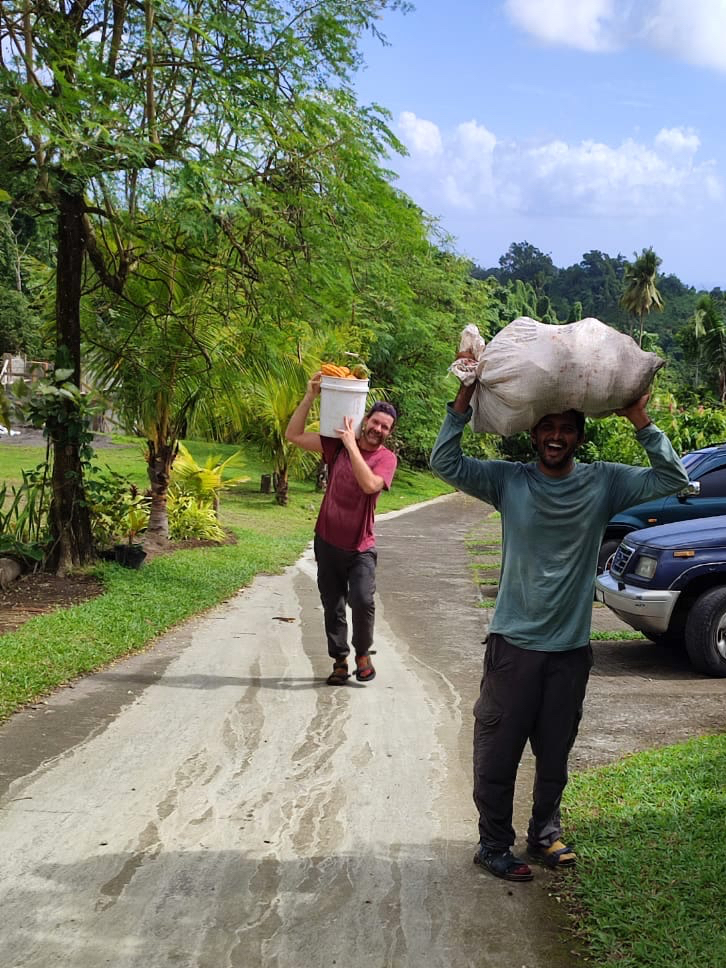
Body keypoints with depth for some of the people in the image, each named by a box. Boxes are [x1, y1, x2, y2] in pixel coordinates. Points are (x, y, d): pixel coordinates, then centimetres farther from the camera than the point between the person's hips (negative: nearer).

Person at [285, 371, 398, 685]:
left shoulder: (386, 458, -8)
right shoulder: (337, 444, -1)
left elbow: (370, 484, -27)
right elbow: (293, 435, -6)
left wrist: (352, 445, -25)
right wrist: (310, 397, -15)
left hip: (361, 547, -2)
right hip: (328, 542, 3)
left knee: (362, 601, -18)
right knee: (332, 607, 9)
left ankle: (363, 654, 6)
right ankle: (340, 661, 23)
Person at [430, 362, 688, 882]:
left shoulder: (604, 483, -1)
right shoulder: (509, 479, -5)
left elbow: (673, 478, -5)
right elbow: (445, 463, -13)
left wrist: (641, 421, -14)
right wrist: (465, 399, -21)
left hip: (571, 647, 2)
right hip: (514, 643, -2)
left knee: (555, 752, 16)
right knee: (498, 752, 5)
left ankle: (545, 834, 35)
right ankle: (494, 844, 22)